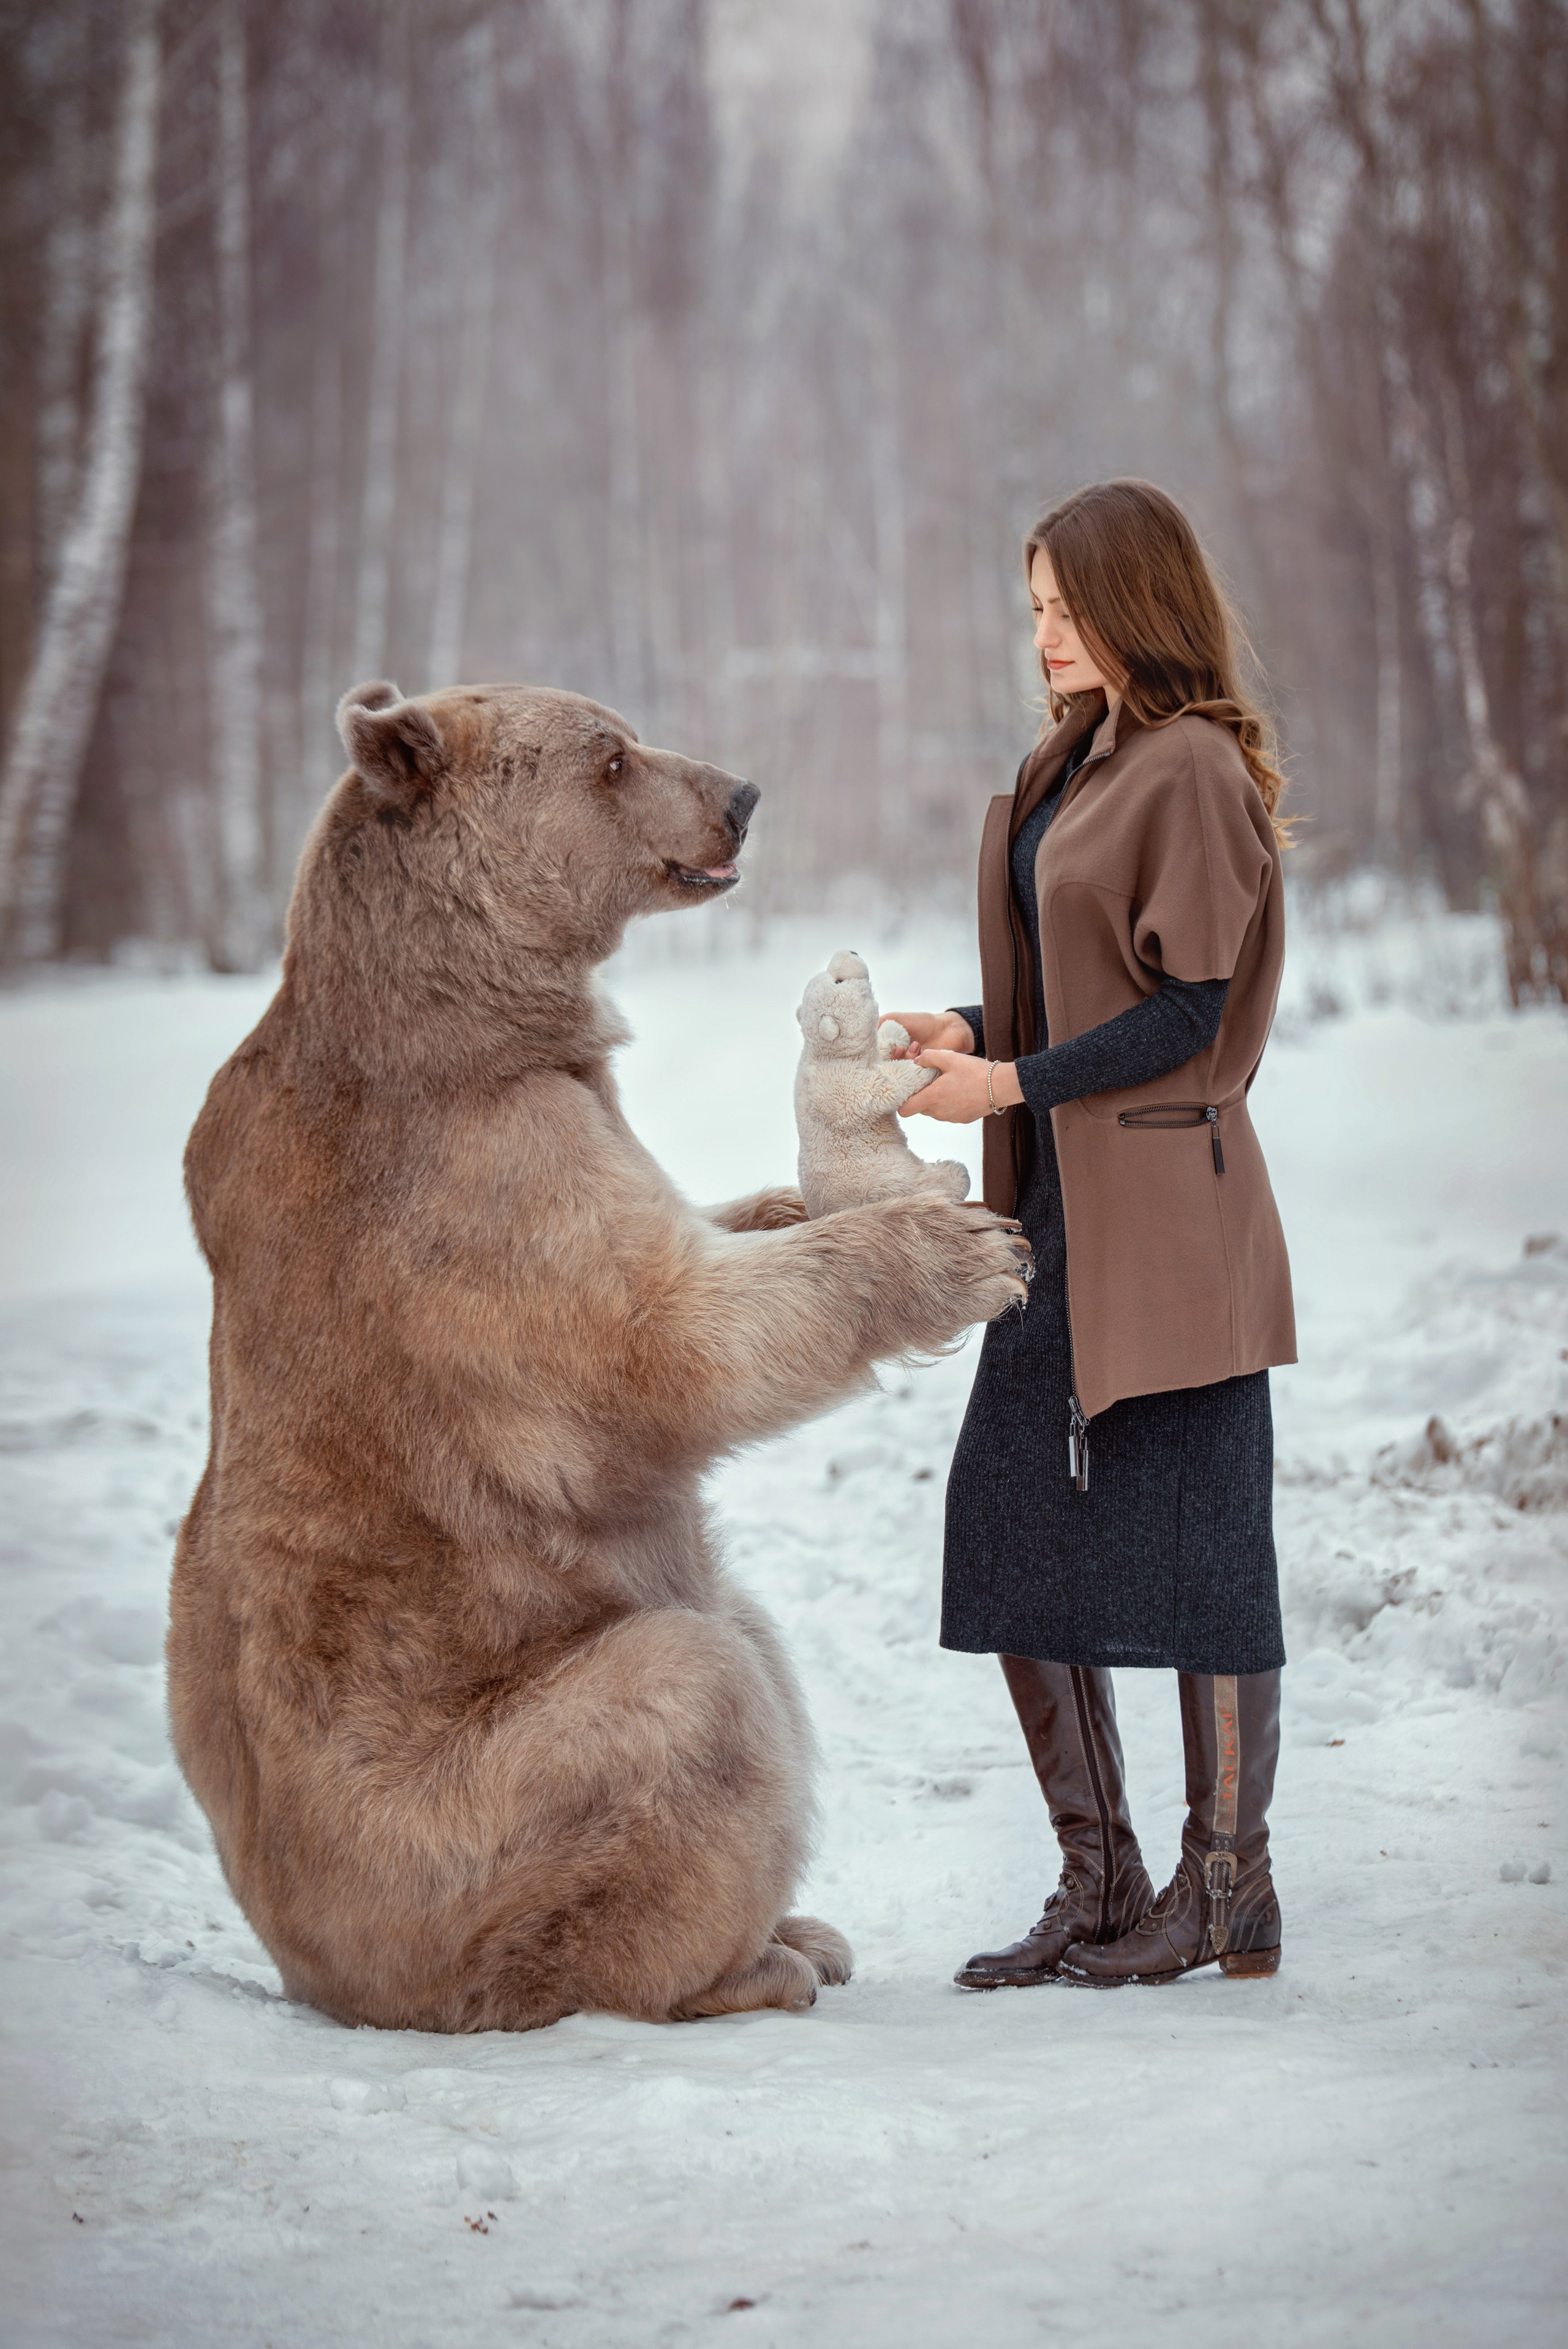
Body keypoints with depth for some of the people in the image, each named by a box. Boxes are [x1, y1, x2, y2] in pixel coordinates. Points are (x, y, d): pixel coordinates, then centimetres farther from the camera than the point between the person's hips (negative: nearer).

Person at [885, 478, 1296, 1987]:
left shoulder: (1195, 771, -12)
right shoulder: (1076, 762, 15)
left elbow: (1186, 1014, -15)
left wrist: (1010, 1084, -16)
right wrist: (969, 1031, 4)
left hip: (1166, 1223, -9)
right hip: (1061, 1214, 9)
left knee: (1190, 1553, -1)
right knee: (1014, 1537, 7)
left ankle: (1228, 1890, 10)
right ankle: (1099, 1888, 16)